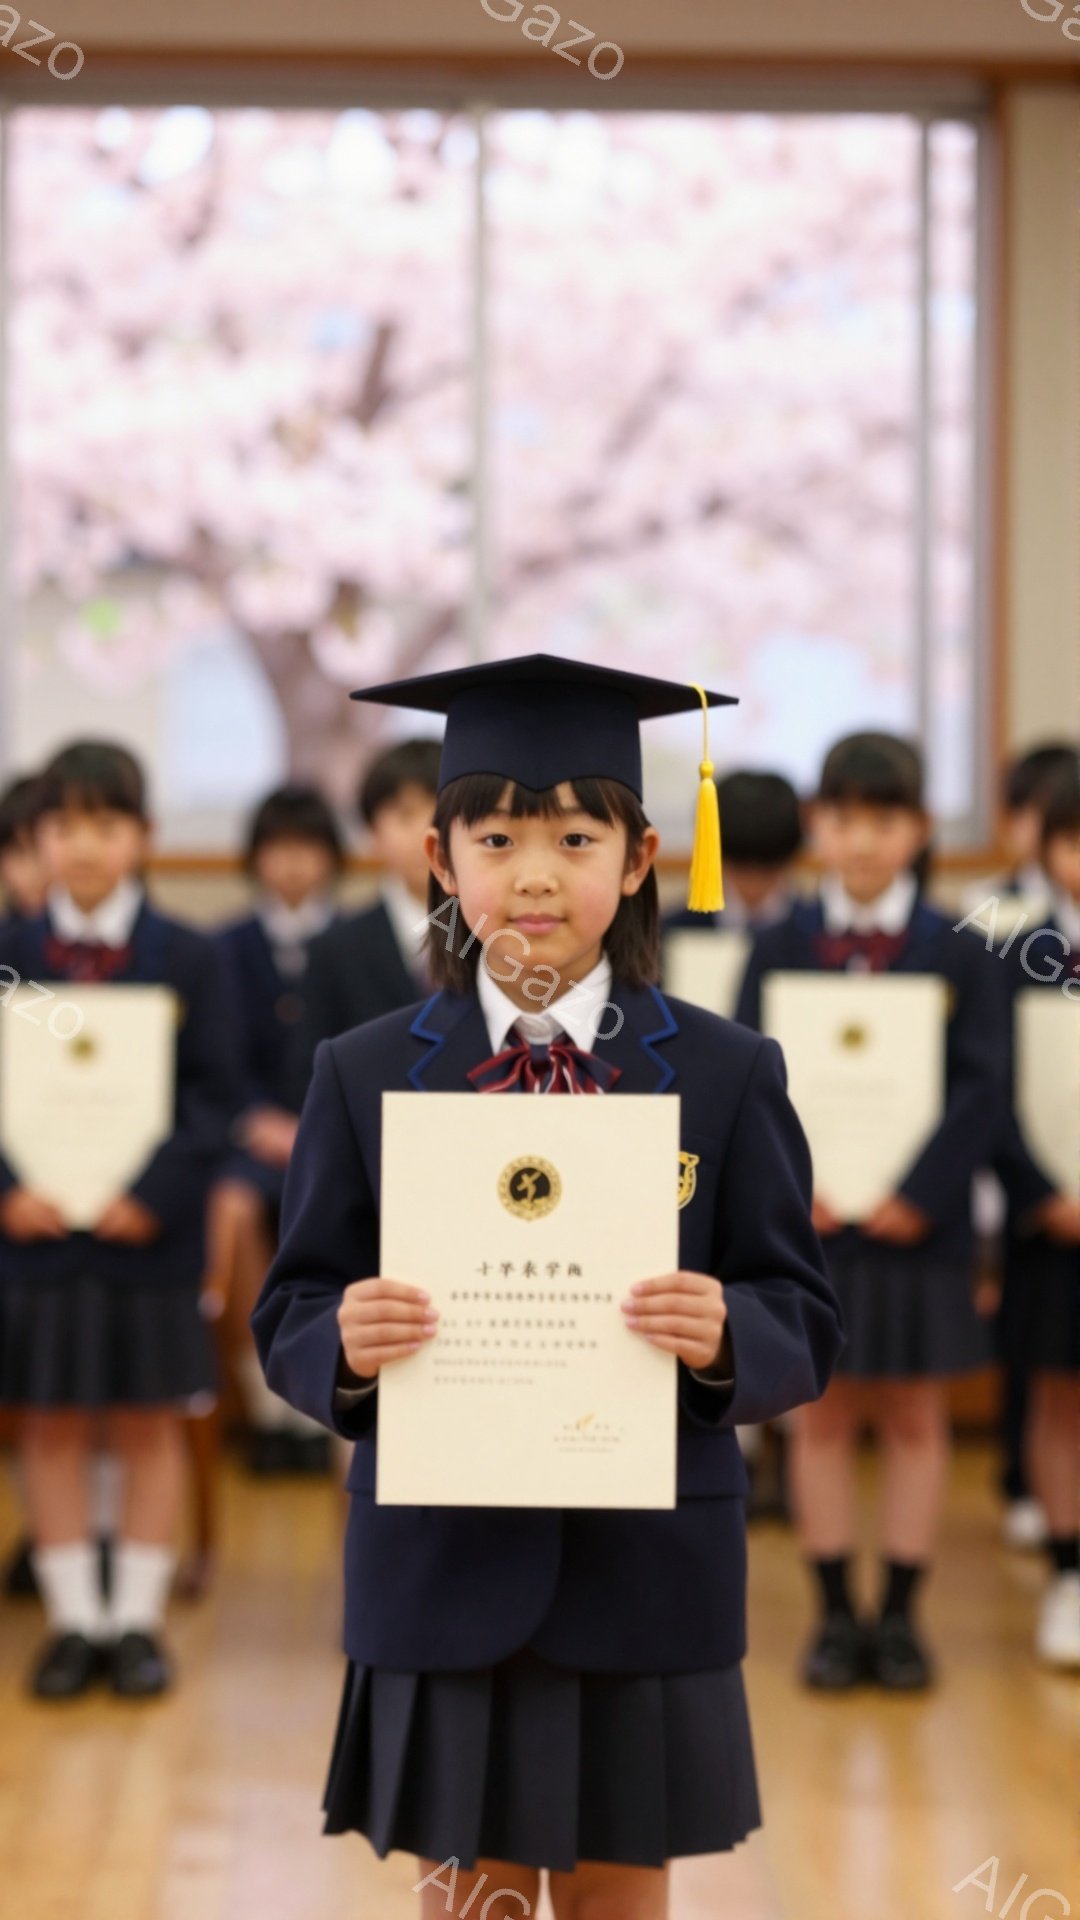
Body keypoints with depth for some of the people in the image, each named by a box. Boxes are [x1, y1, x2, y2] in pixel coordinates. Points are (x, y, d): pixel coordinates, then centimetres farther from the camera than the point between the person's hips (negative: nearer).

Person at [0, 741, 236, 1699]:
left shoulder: (186, 958, -2)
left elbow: (213, 1096, -4)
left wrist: (158, 1194, -16)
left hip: (149, 1228, -1)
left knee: (150, 1423, 8)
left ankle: (138, 1617, 18)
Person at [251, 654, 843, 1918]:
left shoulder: (726, 1074, 1)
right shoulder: (366, 1074, 3)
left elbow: (806, 1326, 0)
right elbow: (286, 1318, 4)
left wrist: (725, 1336, -22)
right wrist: (345, 1344, -19)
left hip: (645, 1575, 0)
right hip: (441, 1571, 0)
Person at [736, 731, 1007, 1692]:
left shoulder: (958, 951, -1)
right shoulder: (781, 946, 2)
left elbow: (983, 1087, -6)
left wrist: (922, 1192, -16)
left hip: (915, 1221, -1)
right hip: (810, 1218, 1)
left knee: (913, 1416, 7)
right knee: (822, 1414, 7)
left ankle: (900, 1615, 15)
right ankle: (837, 1615, 16)